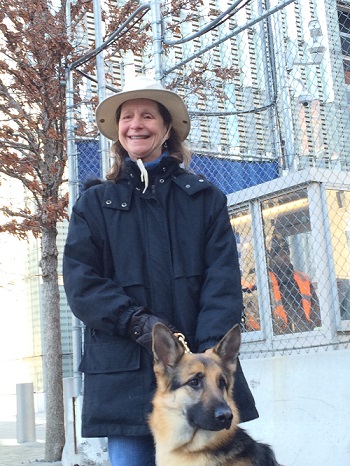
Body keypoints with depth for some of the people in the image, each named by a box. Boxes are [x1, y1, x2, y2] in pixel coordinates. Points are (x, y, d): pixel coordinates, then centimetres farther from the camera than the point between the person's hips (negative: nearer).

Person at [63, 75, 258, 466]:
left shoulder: (204, 197, 13)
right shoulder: (94, 203, 14)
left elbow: (223, 277, 1)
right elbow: (80, 282, 2)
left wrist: (210, 352, -13)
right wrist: (138, 322, -14)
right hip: (124, 378, 0)